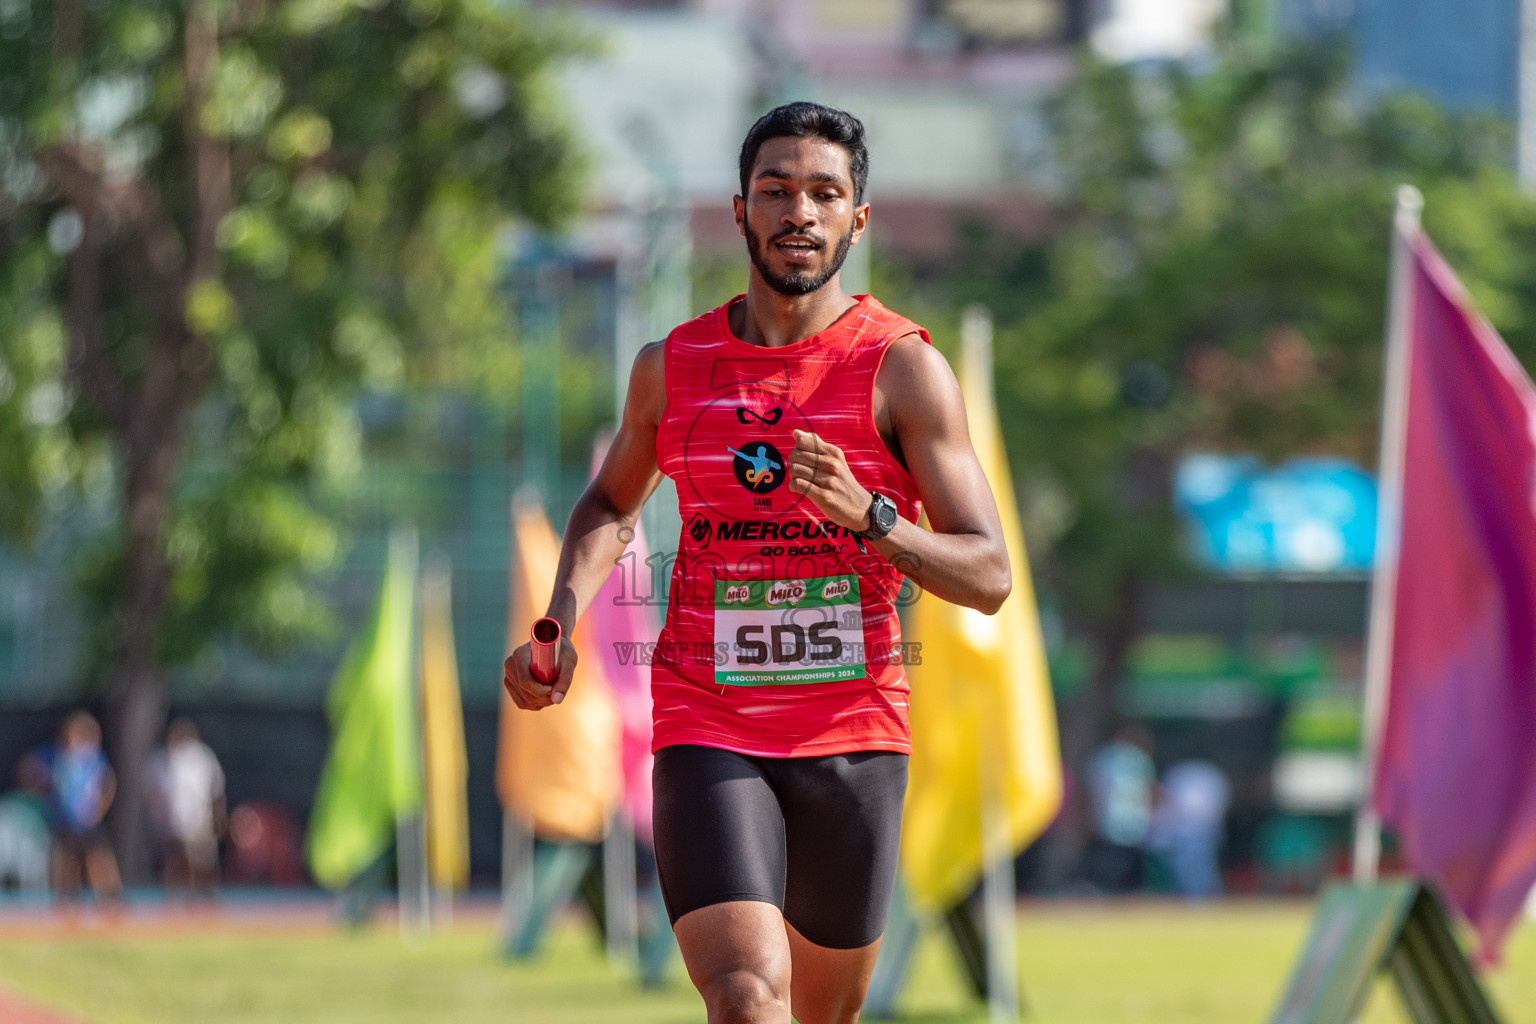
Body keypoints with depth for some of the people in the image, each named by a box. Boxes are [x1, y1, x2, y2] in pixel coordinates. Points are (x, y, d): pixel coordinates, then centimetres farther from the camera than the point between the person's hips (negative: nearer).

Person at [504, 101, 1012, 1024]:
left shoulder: (903, 368, -4)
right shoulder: (671, 367, 5)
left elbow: (989, 577, -8)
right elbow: (612, 505, 25)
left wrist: (868, 517, -26)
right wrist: (560, 623, 6)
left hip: (854, 734, 0)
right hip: (706, 734, 0)